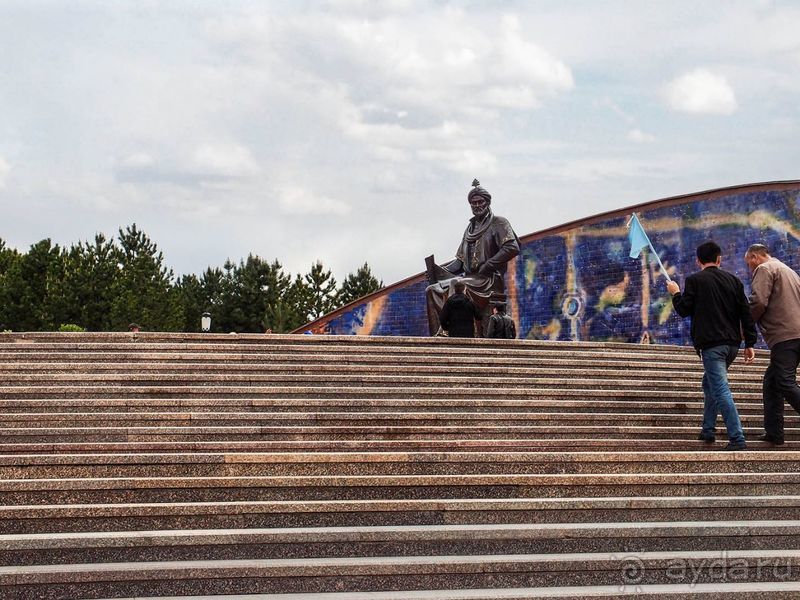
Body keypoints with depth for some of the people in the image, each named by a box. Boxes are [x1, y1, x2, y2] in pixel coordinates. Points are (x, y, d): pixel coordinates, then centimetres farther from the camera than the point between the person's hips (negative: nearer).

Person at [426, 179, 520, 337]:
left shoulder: (498, 223, 3)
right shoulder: (471, 228, 24)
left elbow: (512, 248, -12)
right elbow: (460, 260, 23)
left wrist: (488, 266, -15)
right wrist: (440, 270, 7)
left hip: (489, 281, -8)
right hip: (469, 279, 8)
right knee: (432, 291, -9)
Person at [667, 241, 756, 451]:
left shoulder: (695, 280, -4)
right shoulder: (733, 280, 10)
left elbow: (683, 310, -2)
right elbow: (746, 313, 8)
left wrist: (676, 293, 18)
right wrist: (750, 343, 11)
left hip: (711, 344, -6)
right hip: (732, 343, 6)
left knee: (720, 390, -9)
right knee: (710, 383, 23)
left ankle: (737, 438, -17)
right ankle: (708, 430, 26)